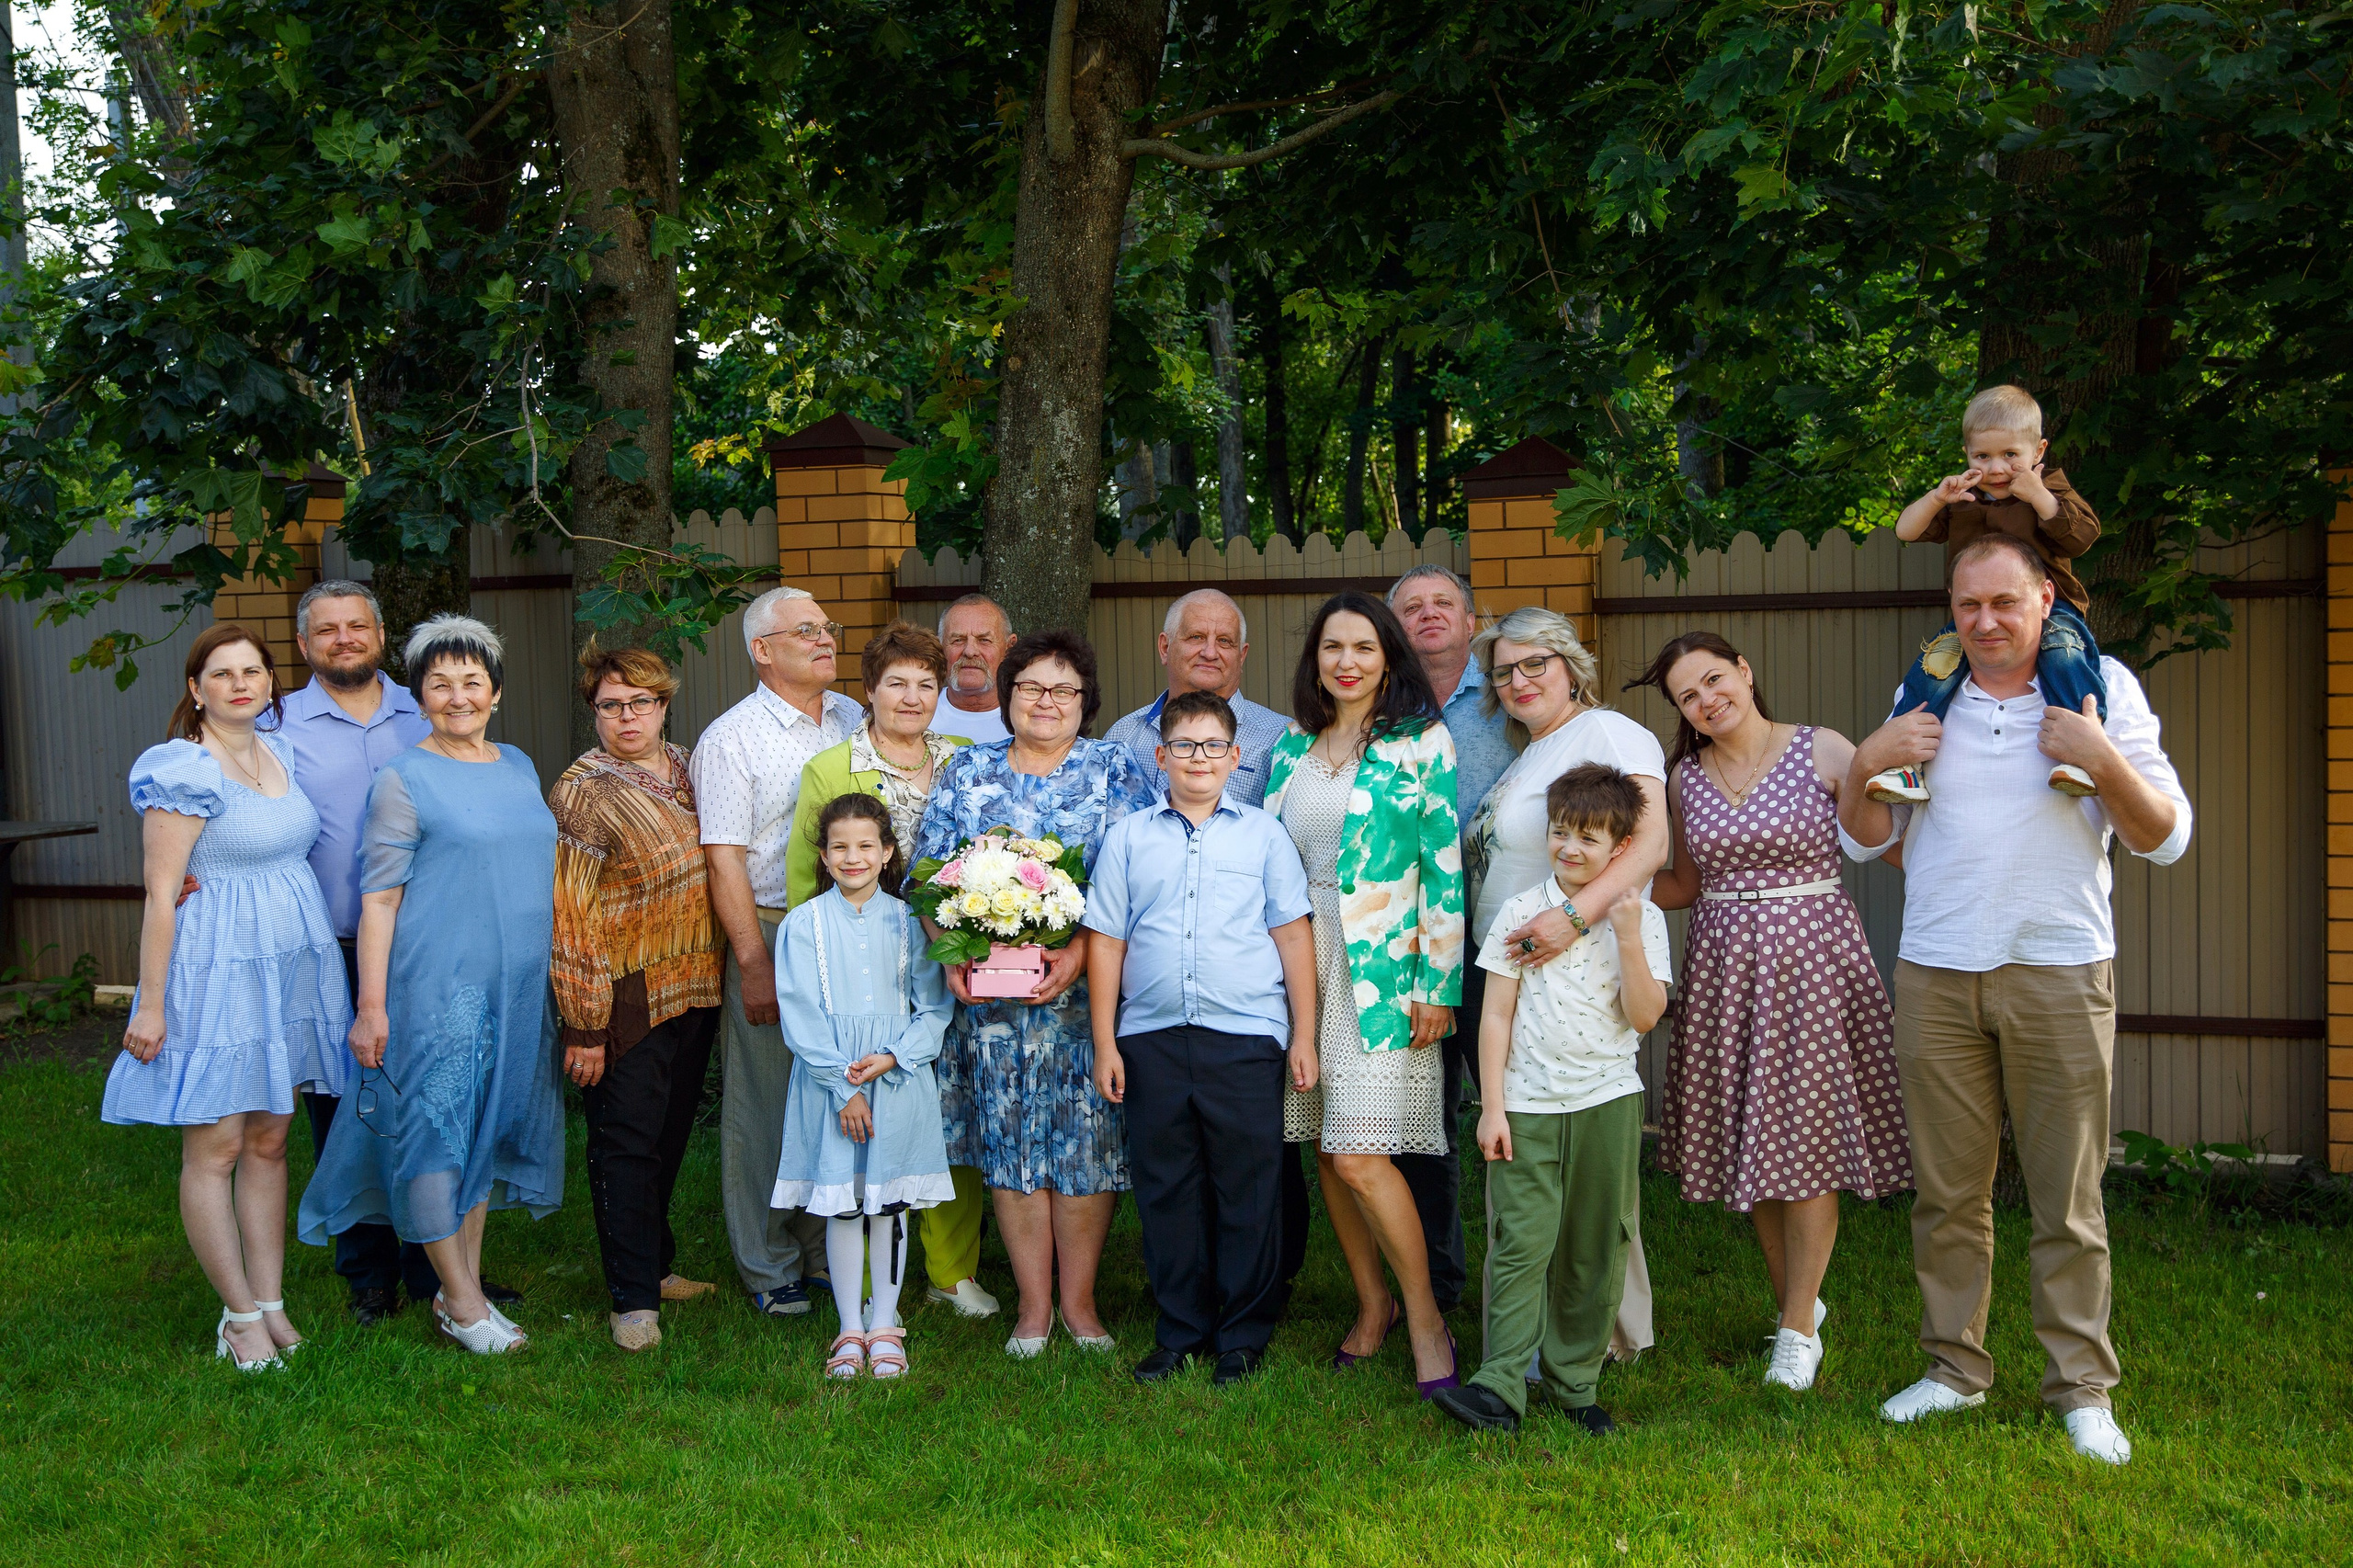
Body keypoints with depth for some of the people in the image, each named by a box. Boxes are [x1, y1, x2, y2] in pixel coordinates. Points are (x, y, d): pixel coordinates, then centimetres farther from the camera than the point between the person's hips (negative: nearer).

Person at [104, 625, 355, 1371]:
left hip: (290, 971, 7)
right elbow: (161, 894, -13)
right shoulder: (183, 772, -12)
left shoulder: (280, 754, 9)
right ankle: (240, 1315, 8)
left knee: (269, 1142, 11)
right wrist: (151, 1004, -14)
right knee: (215, 1149, 0)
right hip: (217, 974, -7)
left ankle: (272, 1302, 18)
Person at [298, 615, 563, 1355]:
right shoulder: (403, 780, -7)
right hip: (435, 985, -6)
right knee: (435, 1128, -3)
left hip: (516, 987, 6)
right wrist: (371, 1006, -15)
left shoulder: (519, 767, 12)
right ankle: (460, 1301, 7)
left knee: (488, 1125, 12)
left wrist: (553, 974, 17)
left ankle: (467, 1285, 22)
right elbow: (379, 898, -10)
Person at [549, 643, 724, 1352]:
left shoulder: (687, 770, 10)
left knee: (670, 1135, 16)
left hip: (694, 992, 7)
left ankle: (656, 1265, 30)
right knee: (626, 1143, -1)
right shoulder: (582, 793, -11)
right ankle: (634, 1299, 6)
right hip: (627, 997, -7)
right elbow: (570, 916, -14)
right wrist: (583, 1026, -16)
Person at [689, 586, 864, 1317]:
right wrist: (754, 961, -14)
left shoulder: (855, 722, 12)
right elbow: (724, 858, -9)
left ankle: (826, 1248, 22)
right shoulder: (731, 738, -5)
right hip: (770, 933, -5)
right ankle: (769, 1268, 11)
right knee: (765, 1104, 1)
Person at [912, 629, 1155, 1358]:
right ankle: (1032, 1304, 12)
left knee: (1086, 1136, -2)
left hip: (1086, 989, -2)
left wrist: (1080, 951, -17)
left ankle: (1079, 1298, 10)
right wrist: (953, 956, -7)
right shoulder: (967, 771, 11)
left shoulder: (1114, 770, 5)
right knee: (1008, 1140, 2)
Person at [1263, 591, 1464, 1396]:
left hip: (1382, 967, -5)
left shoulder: (1421, 742, -2)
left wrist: (1437, 984, -11)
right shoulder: (1291, 746, 11)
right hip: (1301, 959, 5)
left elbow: (1445, 868, -6)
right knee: (1326, 1147, 8)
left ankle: (1426, 1321, 4)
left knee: (1359, 1156, -12)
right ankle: (1372, 1303, 24)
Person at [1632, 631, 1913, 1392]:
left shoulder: (1825, 752, -4)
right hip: (1723, 962, 4)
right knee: (1748, 1134, 8)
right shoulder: (1686, 776, 8)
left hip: (1812, 955, -4)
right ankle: (1795, 1301, 26)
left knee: (1808, 1135, -3)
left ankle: (1798, 1328, 9)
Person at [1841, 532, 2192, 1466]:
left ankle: (2083, 1389, 11)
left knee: (2068, 1199, 1)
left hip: (2060, 972, -3)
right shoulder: (1923, 695, 10)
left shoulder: (2102, 688, 2)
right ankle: (1955, 1367, 20)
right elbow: (1866, 838, 15)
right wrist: (1866, 765, -4)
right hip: (1935, 973, 3)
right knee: (1947, 1190, 8)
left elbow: (2166, 839, -1)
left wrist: (2103, 763, -17)